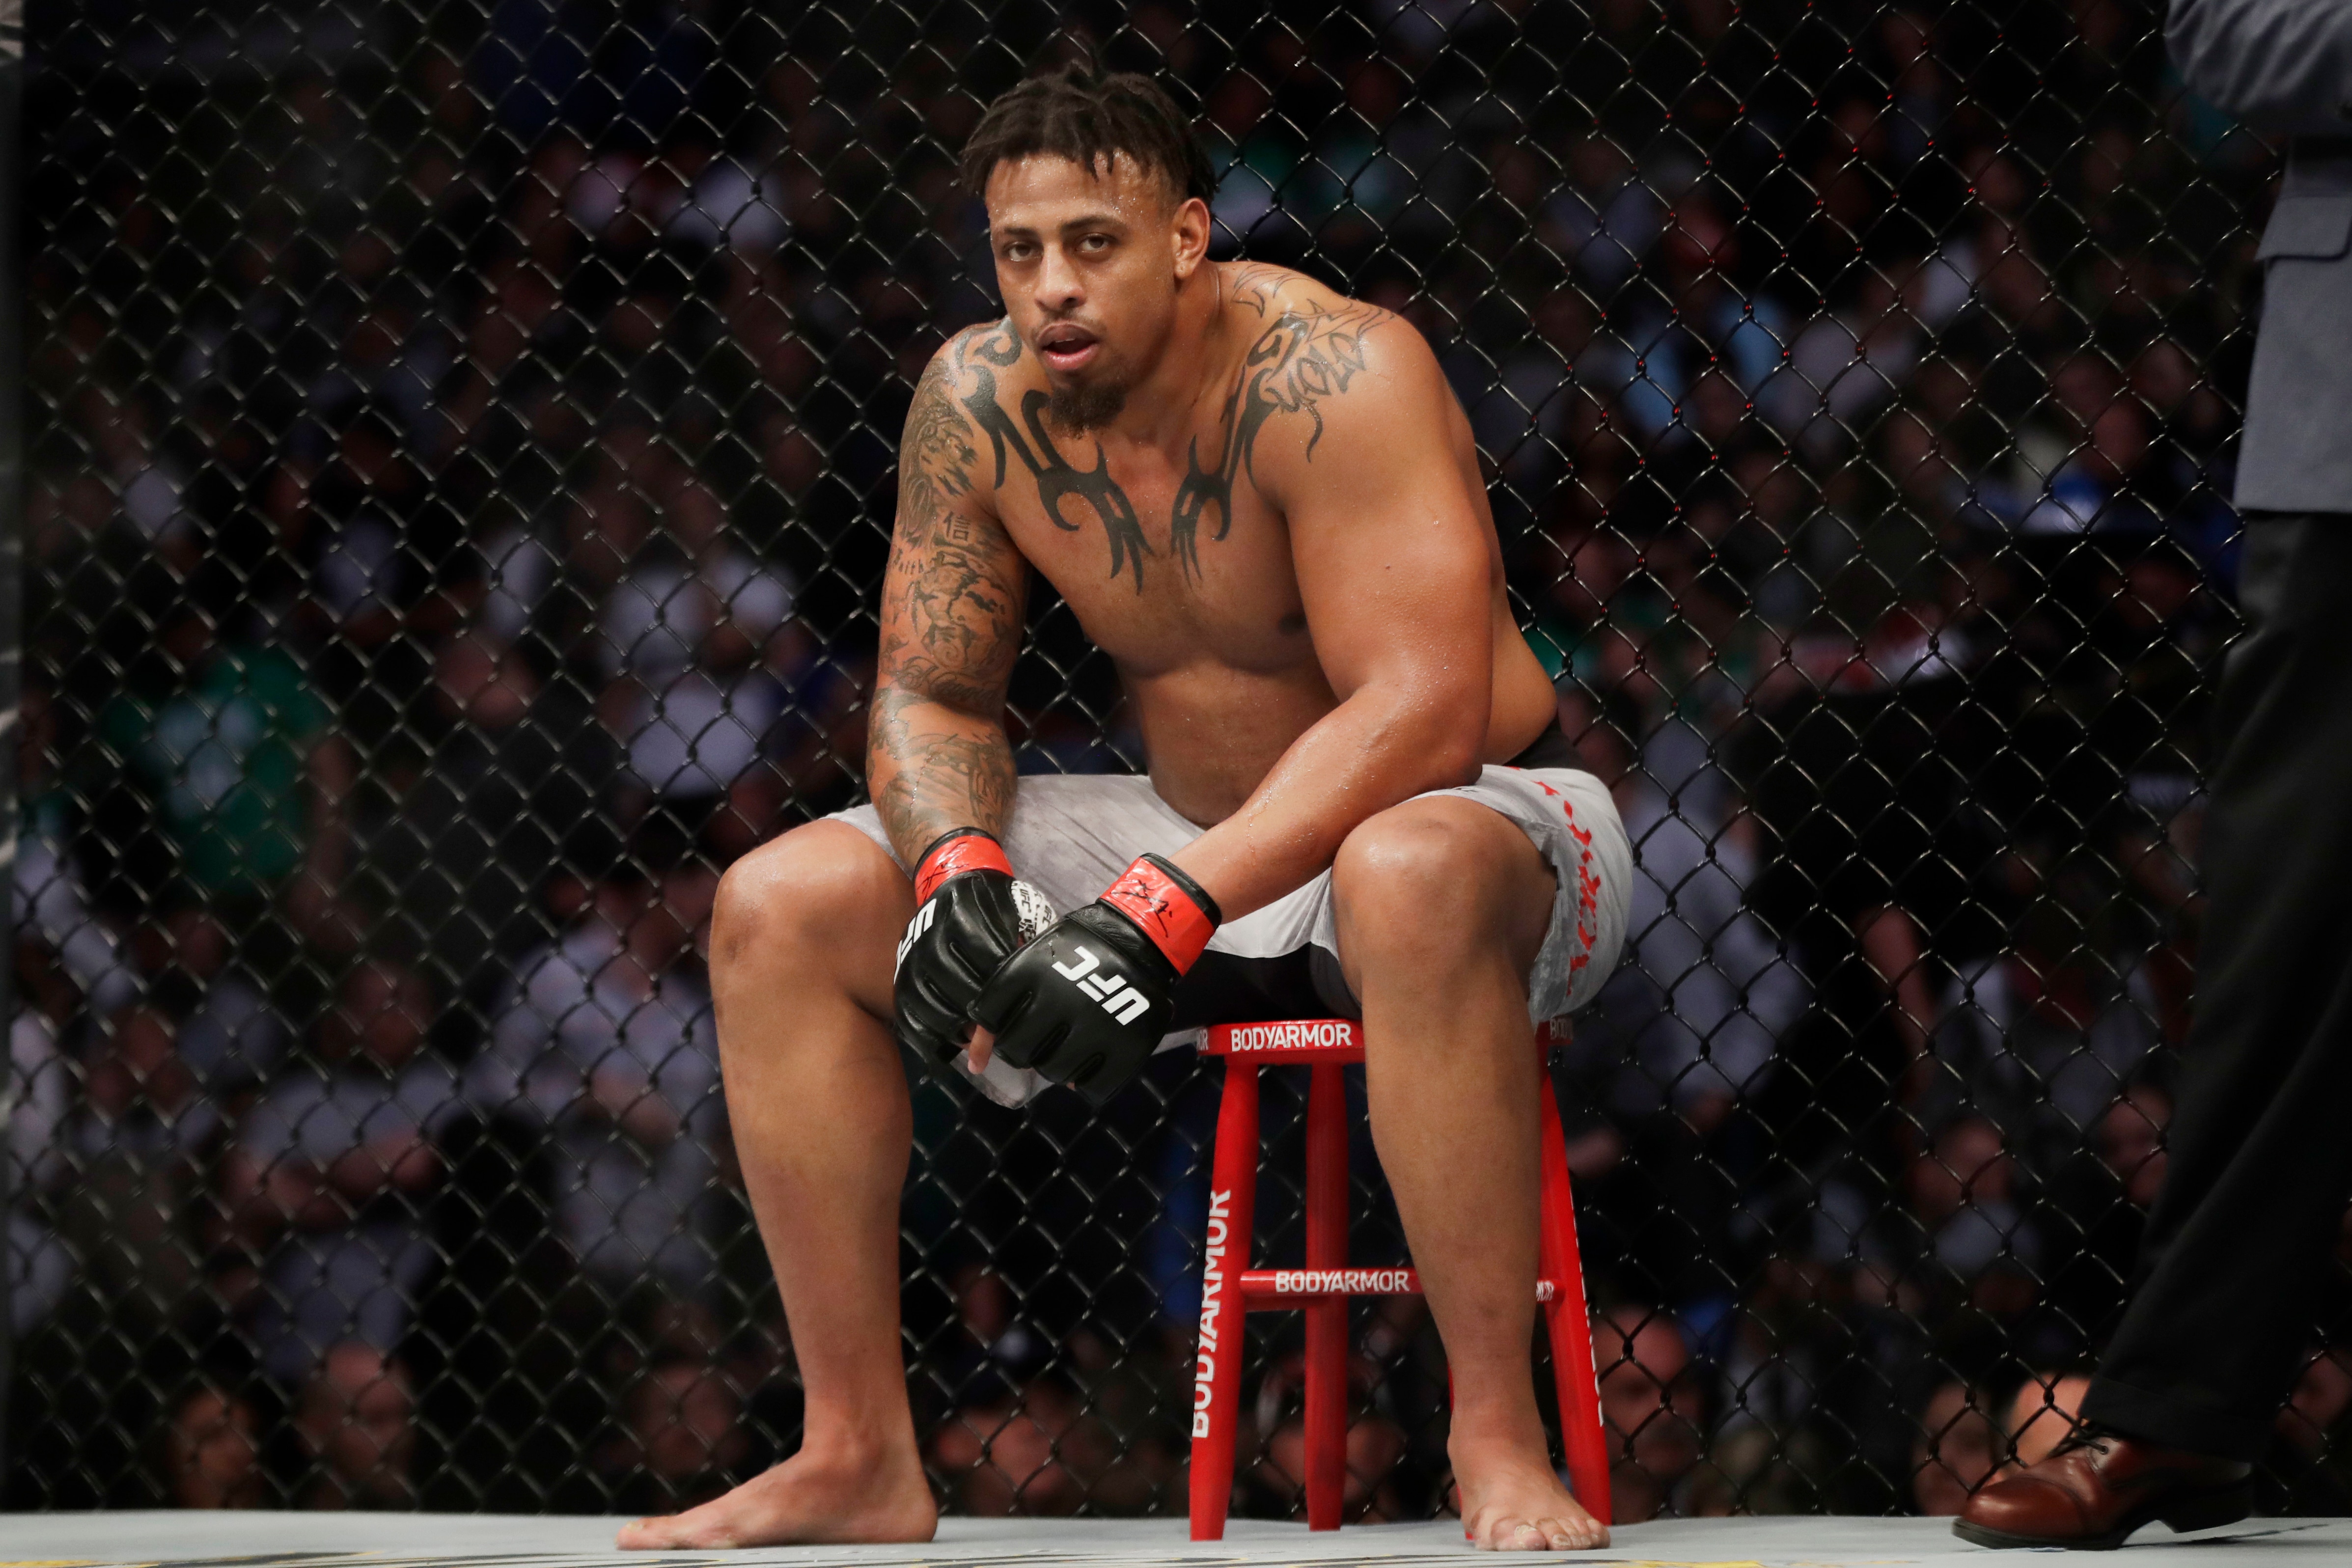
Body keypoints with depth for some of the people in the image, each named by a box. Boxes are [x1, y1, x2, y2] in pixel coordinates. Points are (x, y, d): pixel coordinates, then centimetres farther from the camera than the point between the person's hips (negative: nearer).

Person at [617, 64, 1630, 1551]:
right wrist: (958, 870, -20)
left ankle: (1501, 1439, -35)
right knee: (781, 909, -5)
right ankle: (859, 1455, -3)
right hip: (1202, 841, 7)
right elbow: (932, 695, 3)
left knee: (1411, 879, -44)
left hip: (1475, 821, -7)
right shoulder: (980, 401, -6)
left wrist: (1169, 912, -40)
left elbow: (1423, 711, -32)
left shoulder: (1330, 372, -25)